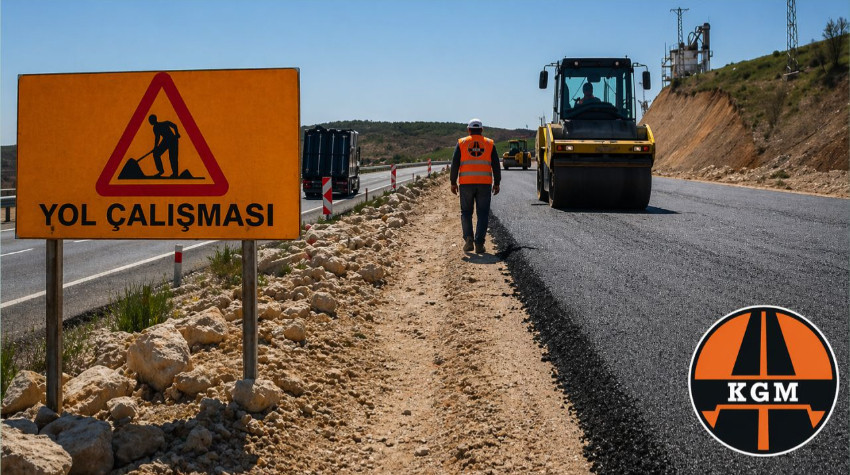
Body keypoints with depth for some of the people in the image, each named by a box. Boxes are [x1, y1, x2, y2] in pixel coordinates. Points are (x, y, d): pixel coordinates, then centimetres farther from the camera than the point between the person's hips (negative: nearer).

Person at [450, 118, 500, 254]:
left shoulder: (461, 143, 4)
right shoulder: (489, 143, 7)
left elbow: (455, 164, 0)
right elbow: (496, 165, 4)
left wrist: (453, 182, 4)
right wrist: (496, 183, 9)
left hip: (466, 183, 0)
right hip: (484, 183, 0)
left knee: (466, 212, 12)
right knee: (483, 214, 4)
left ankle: (468, 238, -5)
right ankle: (479, 243, -3)